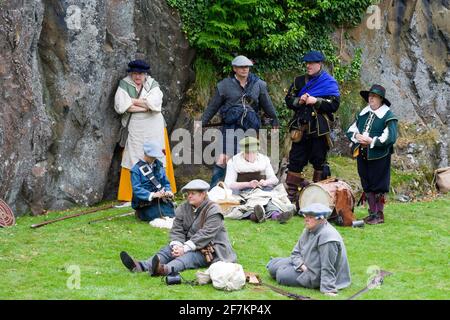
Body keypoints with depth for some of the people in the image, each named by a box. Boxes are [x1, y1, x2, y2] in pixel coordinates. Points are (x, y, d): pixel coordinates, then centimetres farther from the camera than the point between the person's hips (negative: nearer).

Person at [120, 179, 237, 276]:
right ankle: (141, 266, -43)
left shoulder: (213, 210, -14)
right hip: (189, 245, 7)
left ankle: (166, 269, -68)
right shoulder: (184, 208, 7)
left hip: (210, 251, -7)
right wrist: (177, 245, -22)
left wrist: (185, 248, -29)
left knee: (190, 256, -35)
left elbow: (205, 235, -23)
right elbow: (176, 230, 0)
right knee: (169, 249, -18)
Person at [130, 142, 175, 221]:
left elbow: (165, 182, 16)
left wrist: (168, 191, -7)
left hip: (160, 200, 5)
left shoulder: (158, 165, 12)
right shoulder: (136, 169, -6)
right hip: (145, 203, -5)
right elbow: (137, 189, -13)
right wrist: (153, 195, -26)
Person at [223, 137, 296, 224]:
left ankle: (275, 214, -67)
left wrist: (266, 182, -9)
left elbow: (274, 180, 16)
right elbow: (229, 184, -1)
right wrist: (248, 184, -15)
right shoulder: (234, 162, 6)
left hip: (264, 189, 3)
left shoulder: (264, 159, 17)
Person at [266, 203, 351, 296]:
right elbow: (296, 252, 5)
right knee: (272, 266, 8)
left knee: (281, 275, -17)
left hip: (315, 275, -10)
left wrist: (328, 289, -32)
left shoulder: (327, 236, -31)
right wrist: (301, 264, -17)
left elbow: (327, 266, -32)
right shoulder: (308, 230, -1)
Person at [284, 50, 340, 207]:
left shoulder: (329, 83, 2)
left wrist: (316, 101, -16)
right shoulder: (299, 81, 14)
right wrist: (299, 101, -7)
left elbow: (334, 104, -6)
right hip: (301, 128, 3)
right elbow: (288, 100, 13)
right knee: (296, 160, 1)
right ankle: (290, 195, 3)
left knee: (319, 162, 4)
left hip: (319, 129, -3)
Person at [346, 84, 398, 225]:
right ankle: (372, 212, 21)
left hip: (379, 157, -6)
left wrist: (371, 141, -19)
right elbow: (350, 131, 16)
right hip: (362, 155, 6)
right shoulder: (362, 114, 13)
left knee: (378, 186, -2)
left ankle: (379, 214, 7)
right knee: (367, 186, 12)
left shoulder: (388, 116, -8)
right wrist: (357, 136, -7)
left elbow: (390, 138, -16)